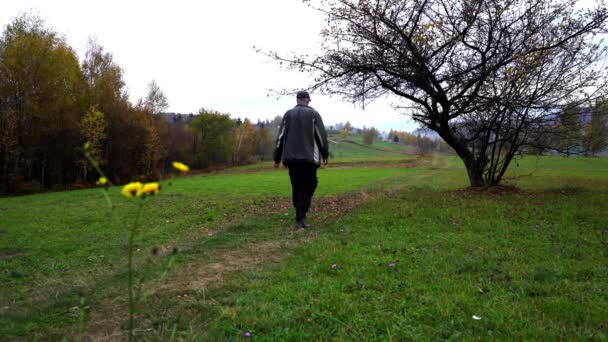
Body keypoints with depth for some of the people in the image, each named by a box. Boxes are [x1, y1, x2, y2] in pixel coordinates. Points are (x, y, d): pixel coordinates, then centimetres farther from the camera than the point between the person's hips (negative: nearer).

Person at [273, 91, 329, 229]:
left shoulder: (288, 114, 10)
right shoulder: (313, 113, 2)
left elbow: (280, 136, 6)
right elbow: (321, 135, -1)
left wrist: (277, 158, 11)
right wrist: (325, 154, 11)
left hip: (291, 157, 3)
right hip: (309, 157, -3)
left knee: (296, 187, 13)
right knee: (308, 187, 1)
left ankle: (300, 215, 18)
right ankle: (300, 218, -10)